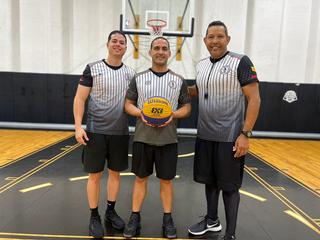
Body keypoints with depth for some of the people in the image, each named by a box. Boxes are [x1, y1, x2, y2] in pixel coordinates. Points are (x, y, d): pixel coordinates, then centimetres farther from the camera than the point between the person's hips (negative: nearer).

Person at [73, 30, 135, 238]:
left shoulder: (130, 73, 6)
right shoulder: (93, 69, -4)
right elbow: (80, 99, -5)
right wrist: (78, 126, -13)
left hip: (120, 132, 4)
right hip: (96, 131, -3)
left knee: (115, 172, 12)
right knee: (95, 174, 5)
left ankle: (111, 211, 30)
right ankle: (94, 216, 21)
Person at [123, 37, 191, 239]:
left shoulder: (179, 80, 5)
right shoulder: (139, 78, 5)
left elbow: (187, 108, 5)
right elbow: (128, 105, 6)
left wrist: (173, 115, -15)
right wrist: (141, 113, -15)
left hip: (168, 139, 0)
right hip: (142, 138, 1)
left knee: (166, 180, 9)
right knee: (140, 178, 10)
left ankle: (168, 219, 25)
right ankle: (135, 218, 25)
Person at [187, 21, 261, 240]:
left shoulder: (240, 62, -9)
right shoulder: (201, 65, 9)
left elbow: (254, 99, -12)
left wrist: (245, 134, -18)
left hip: (230, 137, -6)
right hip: (205, 135, 6)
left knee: (229, 185, 5)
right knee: (210, 181, 18)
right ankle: (212, 220, 38)